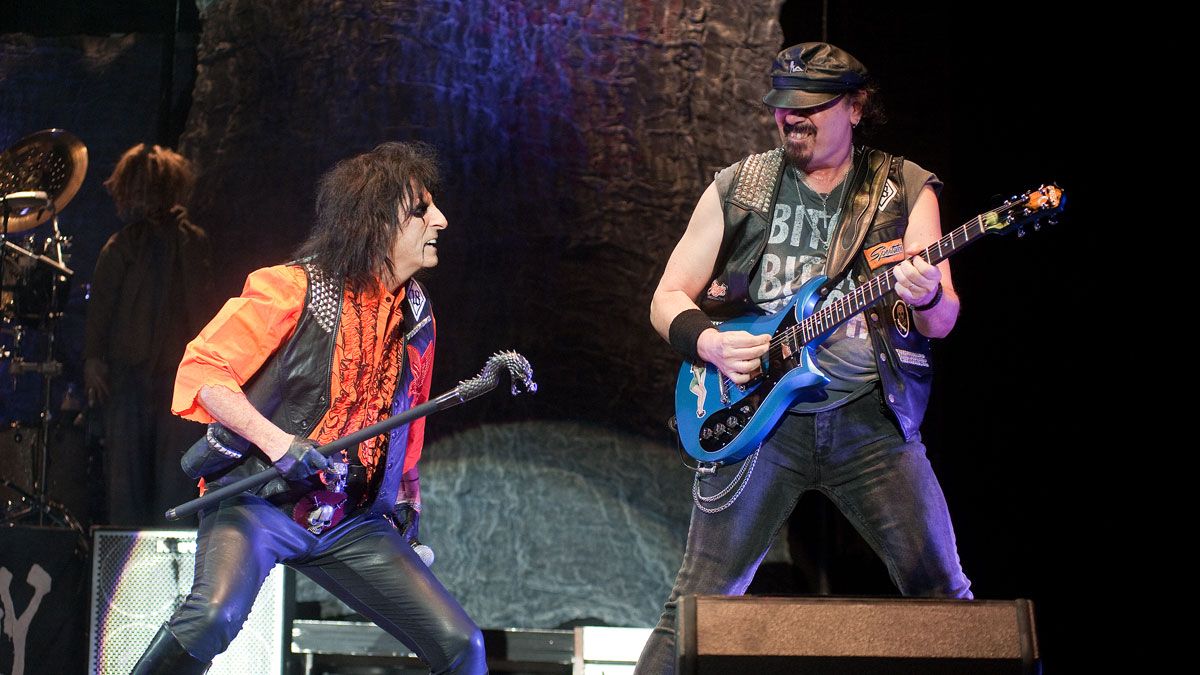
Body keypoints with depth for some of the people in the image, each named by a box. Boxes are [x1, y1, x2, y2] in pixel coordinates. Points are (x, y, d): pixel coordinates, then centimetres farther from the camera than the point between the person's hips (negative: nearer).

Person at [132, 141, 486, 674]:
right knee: (213, 616, -34)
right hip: (257, 503, -6)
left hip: (350, 524, 6)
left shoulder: (416, 316, 11)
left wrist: (406, 494, 21)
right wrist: (275, 441, -21)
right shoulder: (294, 290, -9)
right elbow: (202, 370, -10)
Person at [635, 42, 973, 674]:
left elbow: (943, 319, -2)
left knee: (942, 595, -1)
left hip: (870, 416, 0)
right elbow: (668, 300, 9)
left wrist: (926, 297, -27)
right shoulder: (736, 189, 7)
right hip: (757, 410, 0)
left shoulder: (906, 190, 6)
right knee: (698, 605, -4)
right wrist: (709, 342, -12)